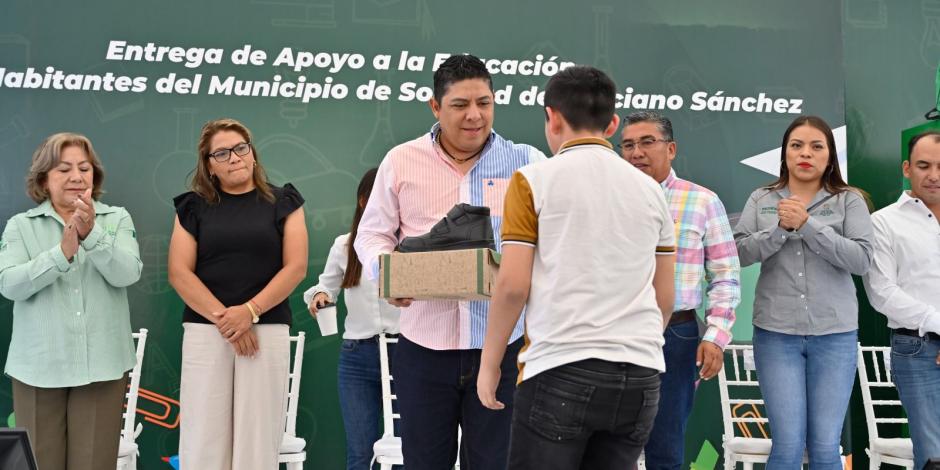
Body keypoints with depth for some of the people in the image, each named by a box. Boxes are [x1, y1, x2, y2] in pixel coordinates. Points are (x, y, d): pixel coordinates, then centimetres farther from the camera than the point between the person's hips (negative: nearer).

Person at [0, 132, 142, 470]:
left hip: (101, 364, 0)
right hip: (39, 365, 0)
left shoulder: (117, 219, 6)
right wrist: (62, 253, -21)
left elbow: (127, 273, -9)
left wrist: (92, 233, -23)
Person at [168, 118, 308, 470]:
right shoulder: (193, 207, 11)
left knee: (258, 438, -2)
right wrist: (224, 319, -10)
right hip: (204, 332, 1)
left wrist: (249, 312, -13)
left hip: (267, 331, 0)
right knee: (203, 439, -3)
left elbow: (295, 266, 0)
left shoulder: (282, 202, 9)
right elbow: (179, 273, 1)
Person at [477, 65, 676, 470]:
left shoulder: (534, 181, -2)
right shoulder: (650, 189, 12)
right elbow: (665, 297, 14)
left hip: (561, 370, -5)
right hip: (641, 377, 5)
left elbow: (513, 285, -7)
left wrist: (489, 362, 3)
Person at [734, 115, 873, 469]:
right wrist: (781, 228, -14)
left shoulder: (850, 201, 4)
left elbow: (862, 260, -8)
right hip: (776, 333, 0)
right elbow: (740, 253, -2)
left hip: (834, 334, 0)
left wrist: (807, 224, -13)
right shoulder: (761, 200, 8)